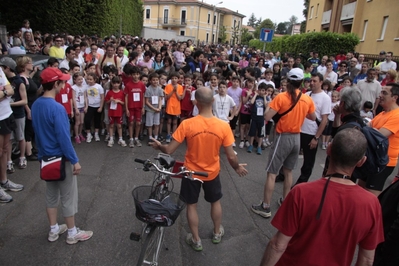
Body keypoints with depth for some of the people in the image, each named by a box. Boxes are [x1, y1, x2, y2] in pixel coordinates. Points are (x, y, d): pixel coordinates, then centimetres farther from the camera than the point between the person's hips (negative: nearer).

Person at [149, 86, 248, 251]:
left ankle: (196, 240, 34)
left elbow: (169, 150, -17)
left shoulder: (187, 124, -23)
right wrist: (237, 168, 8)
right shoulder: (223, 126, -19)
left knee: (191, 205, 20)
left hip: (191, 172, -1)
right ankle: (217, 233, 46)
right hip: (212, 172, 2)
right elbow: (231, 156, -13)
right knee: (215, 202, 27)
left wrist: (159, 146, 5)